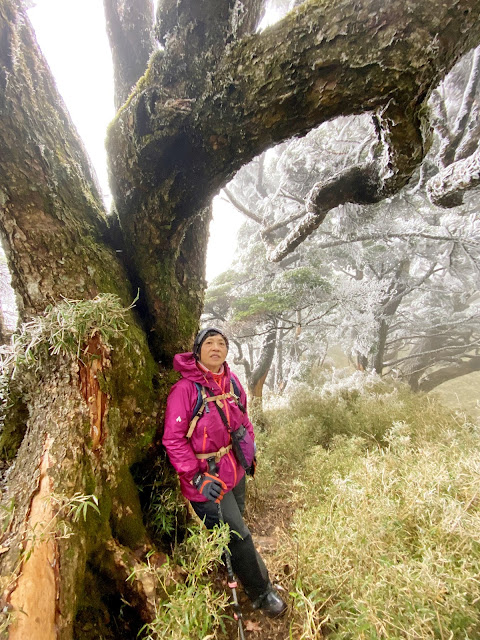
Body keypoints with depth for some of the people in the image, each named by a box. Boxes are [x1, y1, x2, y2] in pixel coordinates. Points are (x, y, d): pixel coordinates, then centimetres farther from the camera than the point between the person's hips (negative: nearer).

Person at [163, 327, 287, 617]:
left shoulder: (231, 381, -2)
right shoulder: (185, 389, -23)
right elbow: (173, 439, -20)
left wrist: (250, 446, 7)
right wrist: (196, 477, -21)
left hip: (236, 470, 7)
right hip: (207, 479, -7)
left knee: (235, 525, 25)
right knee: (238, 536, 6)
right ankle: (262, 593, 31)